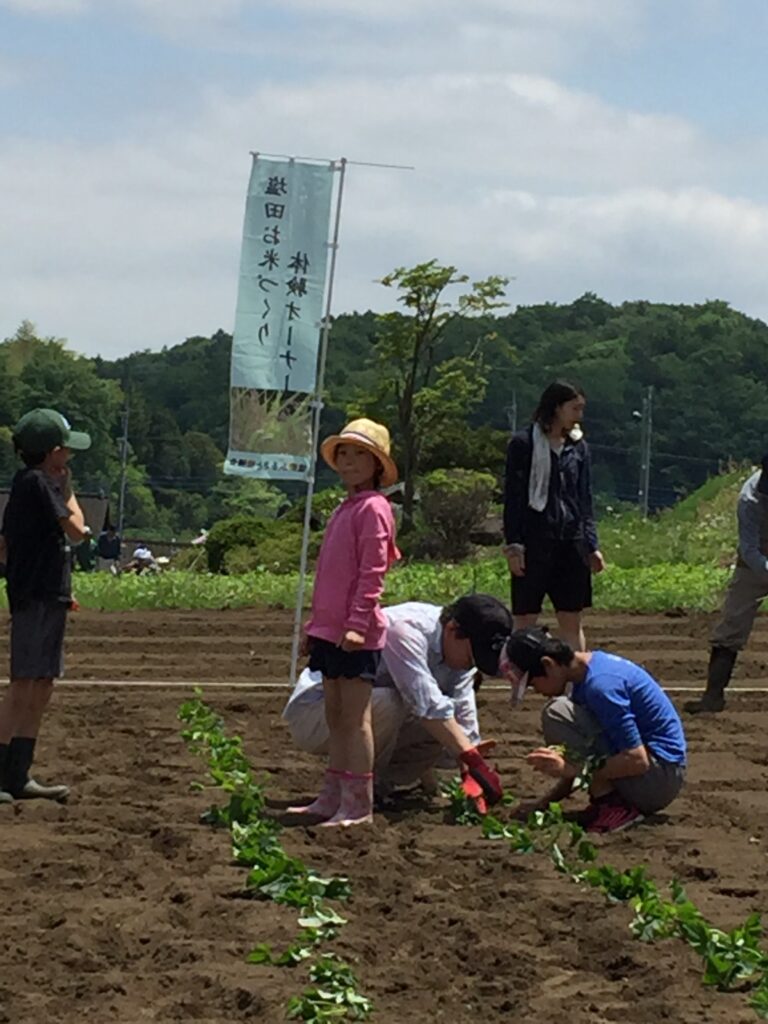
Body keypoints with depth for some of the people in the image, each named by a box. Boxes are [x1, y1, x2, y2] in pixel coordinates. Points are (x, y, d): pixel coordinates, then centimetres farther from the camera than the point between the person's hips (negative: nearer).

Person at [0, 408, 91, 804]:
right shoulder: (39, 483, -12)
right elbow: (76, 530, -13)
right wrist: (68, 491, 3)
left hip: (46, 598, 10)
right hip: (39, 598, -10)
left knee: (41, 690, 11)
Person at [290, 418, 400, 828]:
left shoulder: (373, 508, -9)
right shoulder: (344, 509, 18)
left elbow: (372, 573, -17)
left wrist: (357, 623, -23)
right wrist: (314, 626, 22)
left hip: (355, 634, -9)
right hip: (329, 629, 9)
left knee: (355, 717, -7)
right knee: (335, 716, 13)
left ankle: (359, 805, -4)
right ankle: (333, 798, 19)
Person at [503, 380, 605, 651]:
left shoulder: (578, 447, 11)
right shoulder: (524, 443, -3)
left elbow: (585, 499, 15)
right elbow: (513, 497, -4)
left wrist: (591, 545, 9)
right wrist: (513, 545, -11)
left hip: (571, 542, 5)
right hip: (534, 544, -5)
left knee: (572, 621, 7)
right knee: (525, 620, -1)